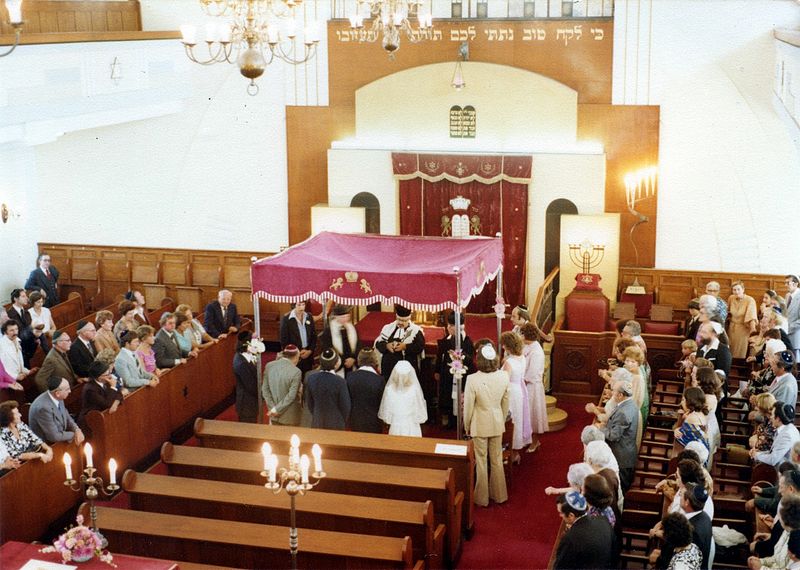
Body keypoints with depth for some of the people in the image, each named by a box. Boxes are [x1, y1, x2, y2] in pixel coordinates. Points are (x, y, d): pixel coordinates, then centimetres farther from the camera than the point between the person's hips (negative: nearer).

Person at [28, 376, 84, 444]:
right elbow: (54, 436, -25)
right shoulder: (44, 407, -29)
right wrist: (74, 434, -12)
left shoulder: (57, 398, -5)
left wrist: (77, 430, -10)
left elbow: (67, 418, 8)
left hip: (59, 439, 8)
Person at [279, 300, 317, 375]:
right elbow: (284, 340, -7)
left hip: (308, 356, 4)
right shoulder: (286, 319, -7)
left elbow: (314, 336, 12)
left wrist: (310, 350, -1)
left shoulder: (309, 317, 7)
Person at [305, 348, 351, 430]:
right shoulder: (340, 382, -22)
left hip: (317, 423, 4)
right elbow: (345, 407, -12)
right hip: (336, 424, -4)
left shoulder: (310, 378, -10)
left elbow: (309, 402, 2)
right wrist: (344, 423, 6)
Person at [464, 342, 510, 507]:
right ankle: (499, 495, 33)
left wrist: (467, 426, 2)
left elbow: (468, 406, -15)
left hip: (480, 425, -3)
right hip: (497, 424, 3)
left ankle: (482, 498, 26)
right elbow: (505, 403, -1)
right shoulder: (504, 376, -14)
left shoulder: (472, 379, -25)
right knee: (497, 460, 20)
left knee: (481, 462, 13)